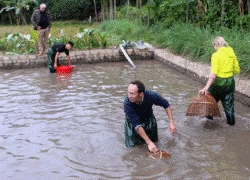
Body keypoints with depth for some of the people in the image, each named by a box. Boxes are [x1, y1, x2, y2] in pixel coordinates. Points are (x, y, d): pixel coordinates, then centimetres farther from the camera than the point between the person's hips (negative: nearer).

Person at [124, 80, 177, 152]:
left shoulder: (151, 95, -33)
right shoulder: (127, 103, -37)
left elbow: (166, 105, -13)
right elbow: (136, 124, -35)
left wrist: (172, 122, -17)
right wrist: (149, 142, -37)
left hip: (147, 116, 2)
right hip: (133, 119, -1)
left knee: (153, 140, -7)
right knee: (131, 144, -9)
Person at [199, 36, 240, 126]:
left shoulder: (216, 55, -18)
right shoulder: (232, 54, -1)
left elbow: (213, 74, -27)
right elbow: (237, 70, 5)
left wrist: (206, 87, -31)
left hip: (219, 82, -5)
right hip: (230, 81, 5)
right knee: (228, 102, 19)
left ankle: (209, 115, 40)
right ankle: (231, 121, 27)